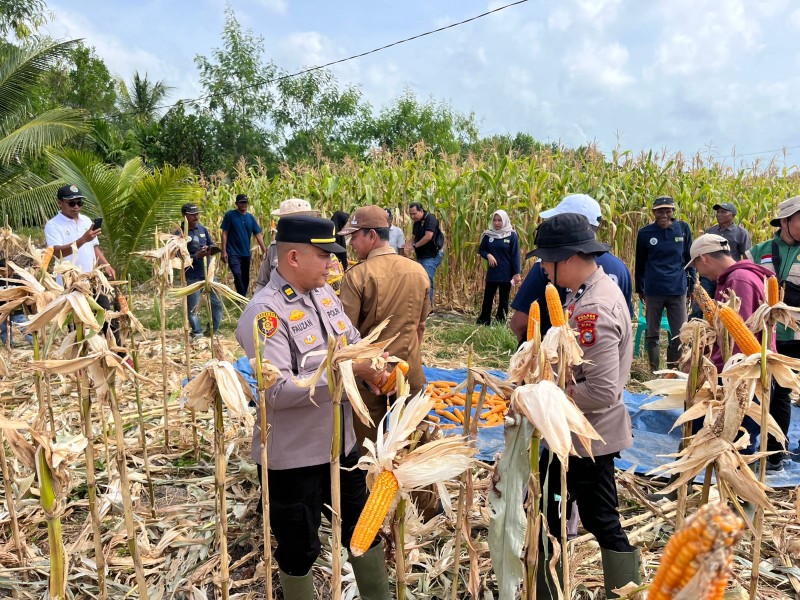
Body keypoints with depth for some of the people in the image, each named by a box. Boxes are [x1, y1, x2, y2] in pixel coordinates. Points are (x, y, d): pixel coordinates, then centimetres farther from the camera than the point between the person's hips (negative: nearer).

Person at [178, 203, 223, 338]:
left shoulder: (203, 229, 8)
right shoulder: (180, 233, -8)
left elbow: (212, 246, 14)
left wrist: (210, 250, -10)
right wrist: (196, 256, -23)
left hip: (208, 272, 5)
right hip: (191, 276, -5)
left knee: (217, 303, 8)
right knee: (192, 307, 3)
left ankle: (214, 330, 24)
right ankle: (197, 333, 19)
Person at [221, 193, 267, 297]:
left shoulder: (250, 217, 5)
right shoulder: (230, 215, -6)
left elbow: (258, 234, 2)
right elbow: (224, 233, -7)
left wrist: (264, 249, -7)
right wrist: (224, 251, -12)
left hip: (246, 253, 5)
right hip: (233, 252, -5)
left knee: (245, 277, 13)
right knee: (237, 274, -20)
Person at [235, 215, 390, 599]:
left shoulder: (325, 292, 1)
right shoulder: (264, 312, -23)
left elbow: (352, 342, 11)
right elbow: (278, 391, -30)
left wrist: (370, 363, -11)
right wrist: (345, 372, -30)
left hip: (341, 443, 8)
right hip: (292, 456, -7)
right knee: (298, 549, 16)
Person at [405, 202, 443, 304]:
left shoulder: (430, 219, -12)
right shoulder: (416, 223, 14)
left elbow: (428, 237, -20)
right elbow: (414, 238, 13)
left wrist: (414, 245, -13)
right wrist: (407, 245, -7)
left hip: (432, 256, -9)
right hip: (421, 256, 9)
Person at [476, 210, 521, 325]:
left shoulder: (512, 235, -6)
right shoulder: (488, 235, 1)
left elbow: (515, 255, -6)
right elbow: (481, 250, 10)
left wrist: (517, 273, -11)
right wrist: (488, 255, -13)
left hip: (506, 274, -2)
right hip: (492, 273, 2)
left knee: (504, 300, 8)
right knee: (488, 298, 7)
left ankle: (501, 323, 17)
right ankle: (483, 322, 16)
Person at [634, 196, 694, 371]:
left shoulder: (683, 228, 0)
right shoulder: (645, 233, -2)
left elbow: (689, 257, 10)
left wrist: (692, 282, 7)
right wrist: (640, 289, 12)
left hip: (678, 290, 1)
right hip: (653, 291, -1)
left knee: (680, 333, 5)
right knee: (652, 334, 8)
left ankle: (672, 370, 22)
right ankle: (654, 371, 21)